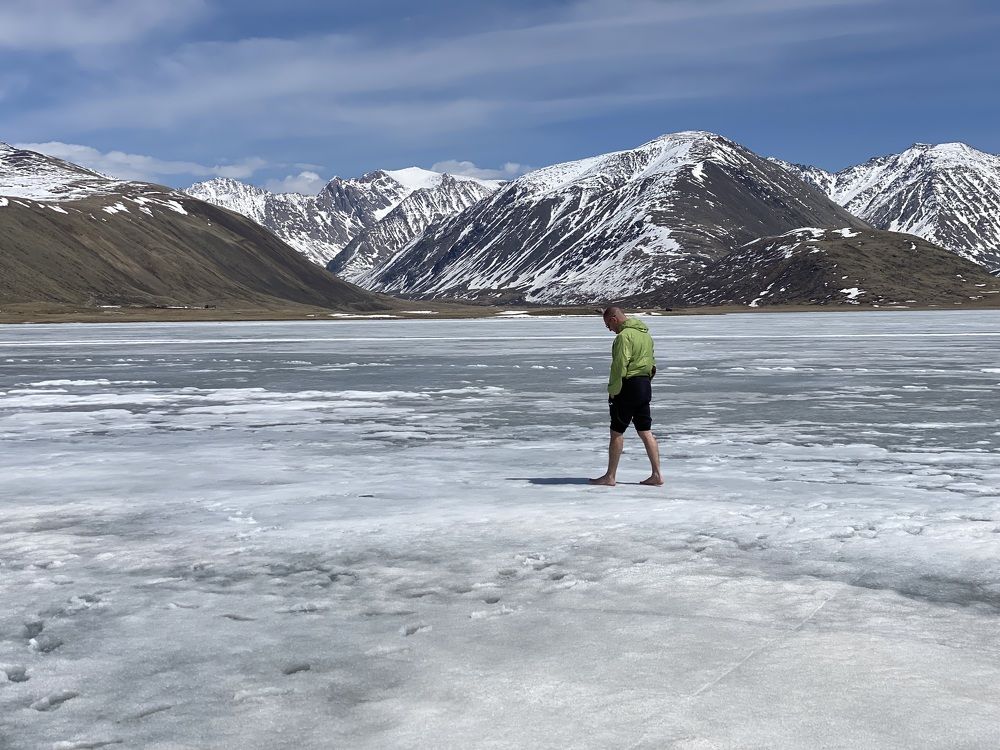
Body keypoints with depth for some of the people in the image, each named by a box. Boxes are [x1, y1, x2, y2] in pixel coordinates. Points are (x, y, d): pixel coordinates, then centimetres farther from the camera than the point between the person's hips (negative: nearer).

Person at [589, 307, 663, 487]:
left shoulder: (624, 336, -15)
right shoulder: (646, 334, 16)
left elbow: (619, 365, -21)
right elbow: (651, 364, 20)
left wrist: (612, 391, -14)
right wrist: (645, 381, 20)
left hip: (629, 385, -9)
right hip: (645, 384, 9)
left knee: (617, 432, 0)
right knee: (645, 431, 10)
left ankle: (610, 477, 4)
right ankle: (656, 474, 8)